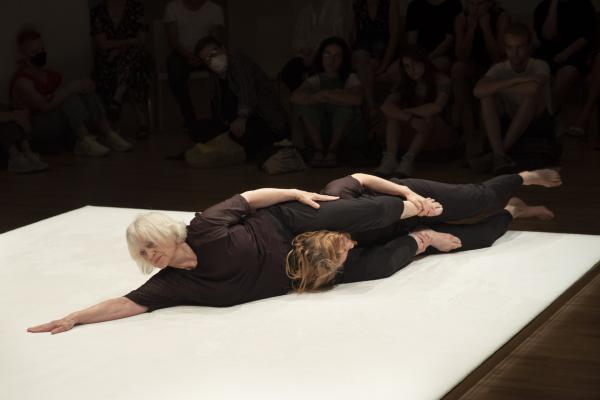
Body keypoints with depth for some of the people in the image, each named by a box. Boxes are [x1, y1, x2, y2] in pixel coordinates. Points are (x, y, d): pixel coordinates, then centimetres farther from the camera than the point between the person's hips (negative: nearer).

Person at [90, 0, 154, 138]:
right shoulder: (97, 12, 4)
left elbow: (142, 40, 2)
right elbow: (102, 44, -5)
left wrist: (119, 47, -10)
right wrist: (130, 41, -7)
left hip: (135, 57, 0)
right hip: (108, 61, 0)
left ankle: (116, 102, -33)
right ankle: (143, 121, -29)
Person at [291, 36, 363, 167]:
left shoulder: (350, 78, -5)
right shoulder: (316, 79, 1)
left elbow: (357, 99, -30)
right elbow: (295, 97, -19)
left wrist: (325, 94, -25)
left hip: (344, 126, -2)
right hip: (319, 127, 2)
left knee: (346, 102, -29)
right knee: (303, 101, -20)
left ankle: (333, 150, -22)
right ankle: (319, 149, -22)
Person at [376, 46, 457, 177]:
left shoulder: (441, 80, -13)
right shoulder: (404, 85, 0)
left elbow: (437, 107, -31)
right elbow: (385, 107, -19)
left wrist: (407, 111, -18)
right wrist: (410, 119, -37)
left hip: (441, 139, -4)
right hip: (417, 137, 4)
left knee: (429, 117, -33)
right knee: (393, 114, -19)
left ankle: (409, 160, -41)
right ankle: (390, 159, -35)